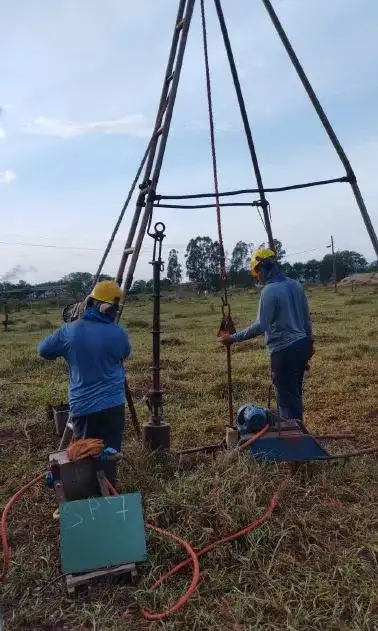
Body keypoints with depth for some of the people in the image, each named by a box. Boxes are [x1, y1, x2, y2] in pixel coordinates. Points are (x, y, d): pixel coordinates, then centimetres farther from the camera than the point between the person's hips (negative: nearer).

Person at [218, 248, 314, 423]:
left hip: (284, 350, -8)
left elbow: (260, 326, -23)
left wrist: (233, 338, -19)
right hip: (301, 345, 8)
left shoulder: (269, 291, -17)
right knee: (294, 394, 19)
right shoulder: (296, 285, 7)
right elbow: (306, 317, 14)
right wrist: (309, 341, 25)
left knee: (286, 397, 2)